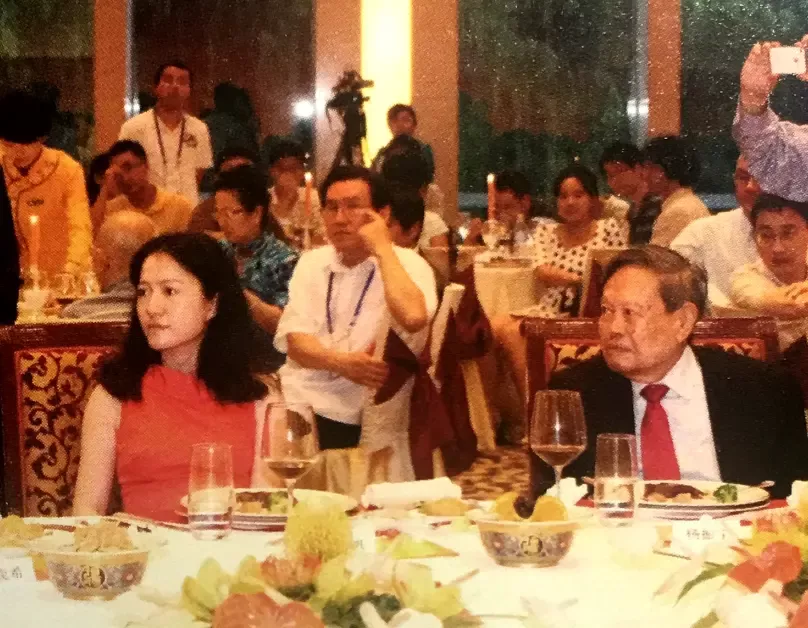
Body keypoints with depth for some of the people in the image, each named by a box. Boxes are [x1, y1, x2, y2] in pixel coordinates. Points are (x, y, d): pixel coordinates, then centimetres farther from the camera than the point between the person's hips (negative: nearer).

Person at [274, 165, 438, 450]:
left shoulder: (408, 264, -1)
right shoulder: (312, 262, 14)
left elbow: (413, 318, -24)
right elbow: (295, 342, 3)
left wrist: (382, 249, -13)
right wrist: (342, 363, -18)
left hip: (351, 420, -5)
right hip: (293, 400, 5)